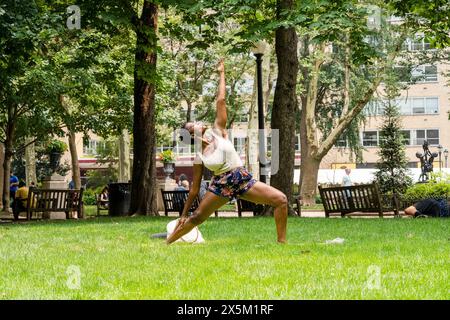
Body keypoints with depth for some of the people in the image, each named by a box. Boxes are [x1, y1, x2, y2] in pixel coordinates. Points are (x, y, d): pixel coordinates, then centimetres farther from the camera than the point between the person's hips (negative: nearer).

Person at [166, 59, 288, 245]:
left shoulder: (217, 131, 1)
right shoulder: (199, 158, 0)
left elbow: (220, 100, 2)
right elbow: (194, 190, 6)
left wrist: (221, 74, 5)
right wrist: (184, 214, 6)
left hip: (243, 179, 1)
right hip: (221, 185, -1)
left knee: (281, 200, -12)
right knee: (196, 217, 1)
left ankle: (281, 241, -4)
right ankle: (165, 243, 19)